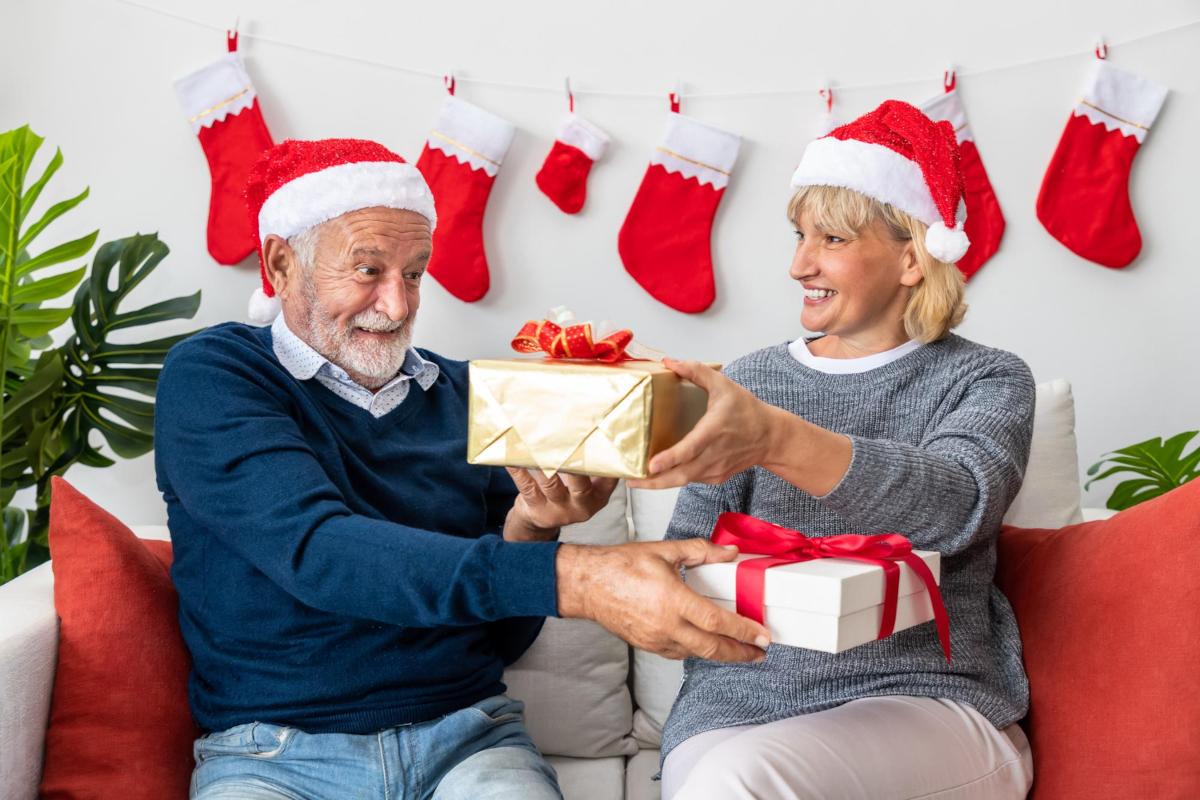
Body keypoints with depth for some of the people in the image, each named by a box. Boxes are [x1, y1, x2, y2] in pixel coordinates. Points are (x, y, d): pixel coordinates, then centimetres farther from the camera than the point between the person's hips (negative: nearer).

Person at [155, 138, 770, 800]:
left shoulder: (462, 395, 8)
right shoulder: (207, 378, -3)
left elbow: (502, 638, 10)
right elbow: (316, 551, -22)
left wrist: (527, 532, -12)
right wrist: (568, 576, -30)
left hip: (462, 736, 3)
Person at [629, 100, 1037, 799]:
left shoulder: (986, 380, 4)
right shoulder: (750, 384, 14)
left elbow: (956, 506, -20)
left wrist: (776, 439, -35)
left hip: (927, 702, -3)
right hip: (740, 700, 3)